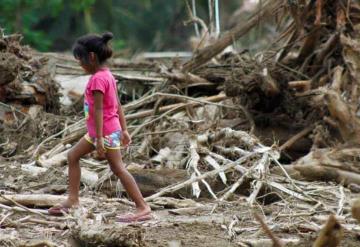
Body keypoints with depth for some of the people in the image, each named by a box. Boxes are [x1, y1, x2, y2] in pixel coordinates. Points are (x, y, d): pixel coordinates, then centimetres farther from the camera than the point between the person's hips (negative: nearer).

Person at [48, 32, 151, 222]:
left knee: (118, 168, -8)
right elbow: (118, 105, 13)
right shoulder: (107, 75, 10)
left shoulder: (97, 79, -19)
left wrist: (100, 138, -23)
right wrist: (124, 130, 16)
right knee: (73, 156, 14)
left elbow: (98, 109, -22)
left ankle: (143, 208, -7)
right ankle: (73, 200, 16)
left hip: (106, 131, -10)